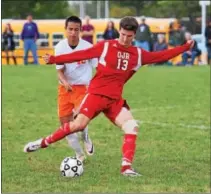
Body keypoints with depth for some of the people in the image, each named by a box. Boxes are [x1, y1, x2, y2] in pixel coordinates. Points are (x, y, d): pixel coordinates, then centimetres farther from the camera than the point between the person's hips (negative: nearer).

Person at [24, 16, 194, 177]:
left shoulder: (138, 54, 8)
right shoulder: (105, 46, -4)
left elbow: (161, 56, 13)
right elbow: (81, 55, -7)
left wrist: (185, 47, 9)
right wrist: (55, 59, -11)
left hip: (115, 99, 4)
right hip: (96, 94, -4)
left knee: (132, 127, -13)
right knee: (79, 124, -16)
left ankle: (126, 167, -12)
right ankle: (42, 143, -1)